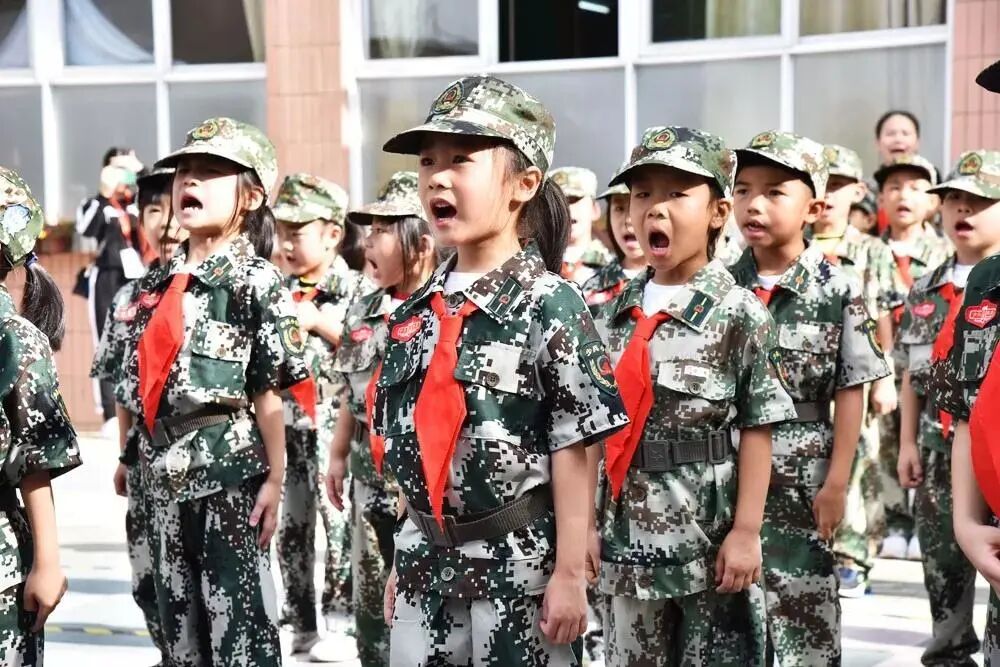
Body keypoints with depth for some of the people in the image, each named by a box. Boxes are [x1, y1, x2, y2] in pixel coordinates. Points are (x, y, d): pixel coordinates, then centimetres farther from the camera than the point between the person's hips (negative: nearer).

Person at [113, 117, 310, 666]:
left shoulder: (256, 280, -8)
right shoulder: (157, 282, 11)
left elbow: (268, 391, -11)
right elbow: (138, 384, 14)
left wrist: (273, 480, -12)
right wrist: (148, 466, 12)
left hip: (229, 464, -7)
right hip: (164, 472, 7)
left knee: (237, 618, -3)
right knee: (178, 619, 14)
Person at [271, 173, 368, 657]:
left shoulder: (356, 288, -4)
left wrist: (319, 322, -16)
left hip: (332, 424, -5)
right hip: (284, 426, 6)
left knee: (338, 521, -4)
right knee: (290, 525, 9)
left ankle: (339, 626, 6)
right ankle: (300, 625, 19)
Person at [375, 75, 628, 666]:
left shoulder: (549, 304, -11)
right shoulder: (415, 311, 8)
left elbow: (573, 447, -12)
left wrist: (570, 572, -14)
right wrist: (406, 560, 15)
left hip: (520, 565, -6)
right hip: (427, 561, 6)